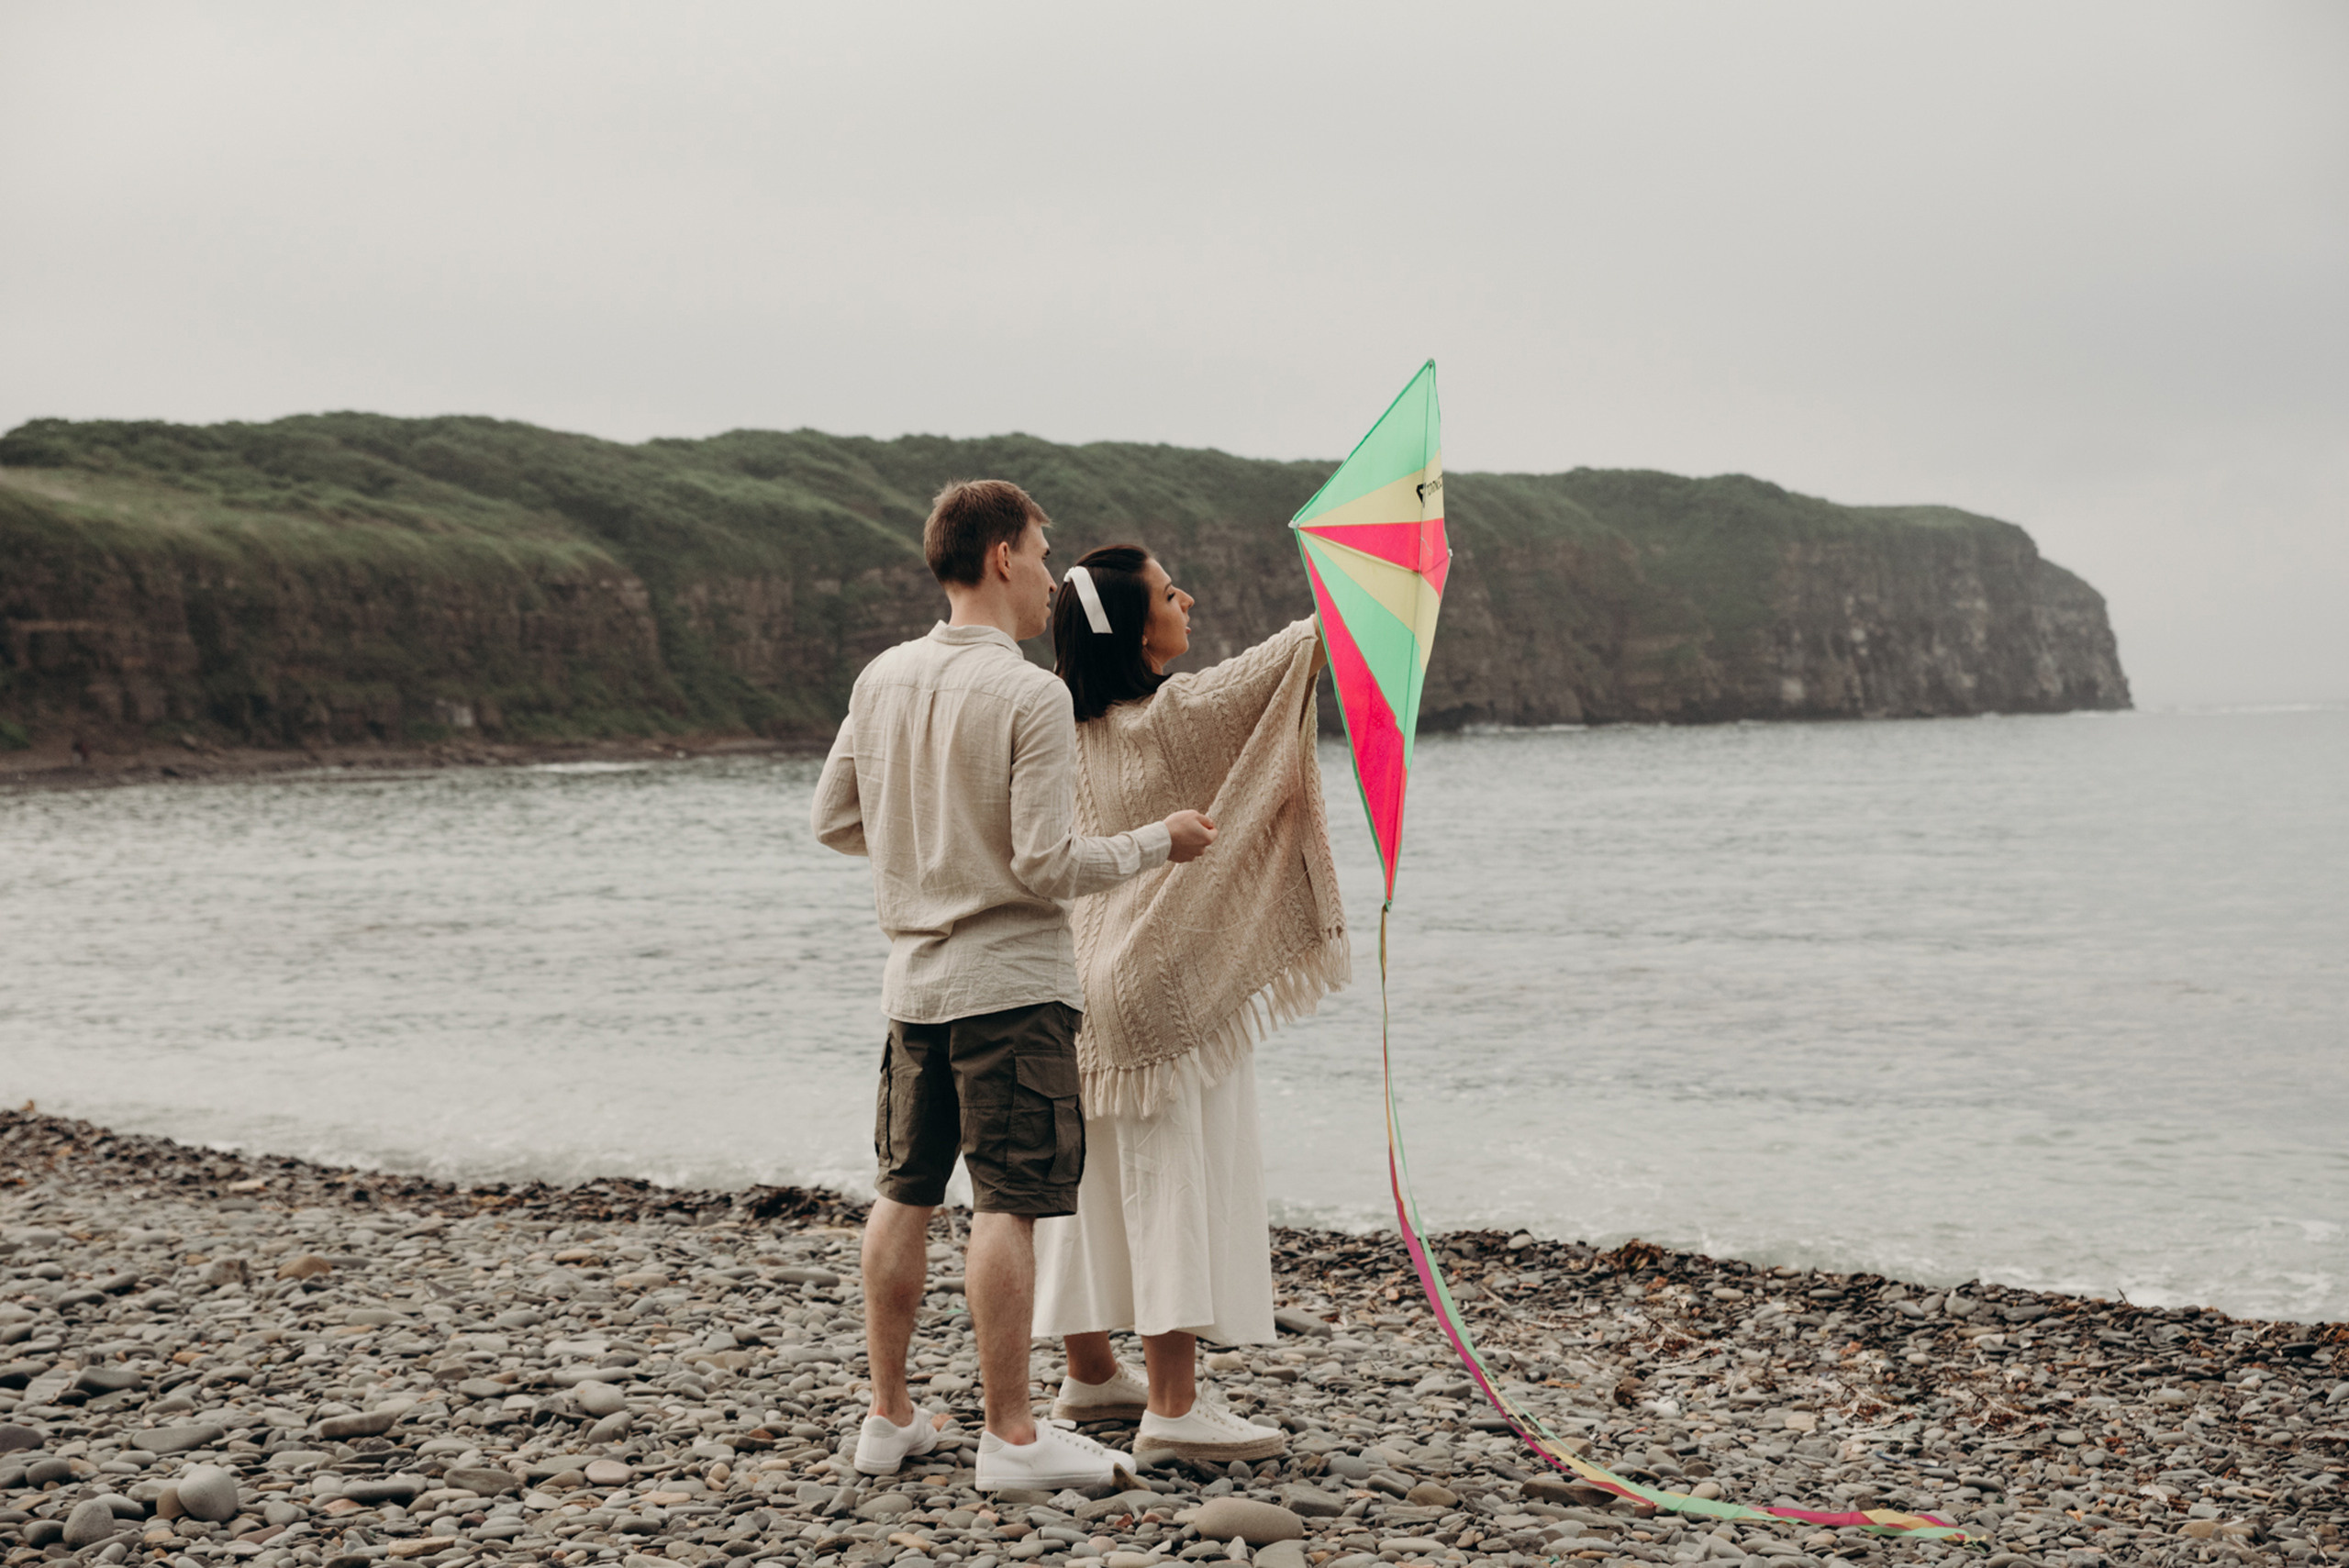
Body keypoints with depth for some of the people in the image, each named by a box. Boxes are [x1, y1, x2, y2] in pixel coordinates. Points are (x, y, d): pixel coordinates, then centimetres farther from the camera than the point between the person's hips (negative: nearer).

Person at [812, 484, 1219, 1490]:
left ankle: (888, 1417, 22)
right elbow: (1051, 868, -17)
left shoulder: (882, 680, 5)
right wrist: (1161, 841, -2)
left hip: (914, 979, 7)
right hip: (1011, 981, -7)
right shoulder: (1031, 695, -15)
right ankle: (1010, 1436, 3)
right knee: (1006, 1206, -2)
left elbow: (835, 822, 13)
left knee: (905, 1193, 14)